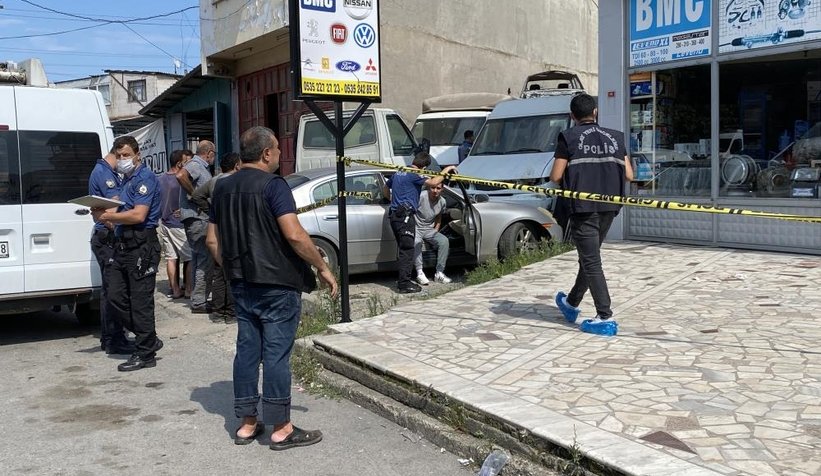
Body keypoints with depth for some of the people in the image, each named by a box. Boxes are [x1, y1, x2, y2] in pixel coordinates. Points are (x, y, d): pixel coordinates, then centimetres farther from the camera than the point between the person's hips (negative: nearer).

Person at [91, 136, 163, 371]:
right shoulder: (126, 179, 20)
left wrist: (107, 216, -11)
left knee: (140, 300, -4)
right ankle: (149, 339, 19)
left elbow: (138, 215, -18)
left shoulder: (145, 178, -9)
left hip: (141, 245, -10)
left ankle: (145, 354, 6)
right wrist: (104, 213, 5)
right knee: (116, 297, 8)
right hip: (123, 244, 10)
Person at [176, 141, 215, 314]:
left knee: (199, 261, 16)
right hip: (197, 220, -11)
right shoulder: (195, 165, -12)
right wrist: (195, 195, -23)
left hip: (199, 220, 11)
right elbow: (181, 175, -32)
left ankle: (198, 299, 24)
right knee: (206, 261, -8)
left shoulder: (200, 167, 19)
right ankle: (199, 302, -5)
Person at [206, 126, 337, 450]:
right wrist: (323, 268, -14)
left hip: (242, 285, 7)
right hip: (278, 284, -7)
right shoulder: (273, 185, -13)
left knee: (247, 350, 12)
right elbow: (294, 235, -22)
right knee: (276, 353, -1)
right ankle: (281, 429, 7)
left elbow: (212, 240, 14)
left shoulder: (223, 187, 10)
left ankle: (247, 424, 21)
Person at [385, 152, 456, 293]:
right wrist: (445, 170, -8)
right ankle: (404, 284, -7)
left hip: (394, 215, 10)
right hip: (405, 215, -10)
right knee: (407, 250, -7)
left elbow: (386, 189, 32)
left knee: (404, 249, 15)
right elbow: (433, 182, -21)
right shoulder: (413, 175, -11)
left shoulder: (399, 173, 17)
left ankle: (403, 280, 20)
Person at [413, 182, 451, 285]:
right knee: (416, 242, -37)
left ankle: (439, 273, -17)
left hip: (429, 230, 5)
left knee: (444, 241, -21)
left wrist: (435, 232, 4)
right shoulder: (421, 196, -19)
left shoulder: (442, 202, 0)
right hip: (416, 228, -5)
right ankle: (420, 273, -32)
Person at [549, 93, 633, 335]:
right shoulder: (614, 137, 10)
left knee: (591, 261, -2)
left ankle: (605, 318, -7)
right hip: (608, 207, 6)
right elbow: (628, 175, 6)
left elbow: (556, 176, -8)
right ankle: (571, 304, 36)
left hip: (583, 207, -6)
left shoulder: (569, 137, -4)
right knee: (589, 256, 19)